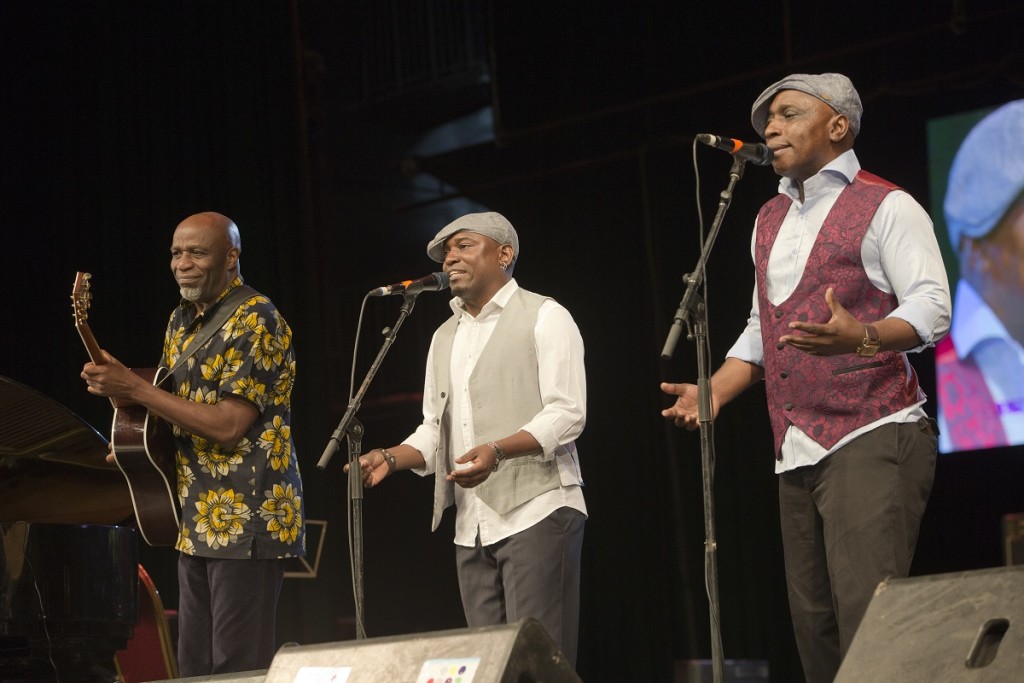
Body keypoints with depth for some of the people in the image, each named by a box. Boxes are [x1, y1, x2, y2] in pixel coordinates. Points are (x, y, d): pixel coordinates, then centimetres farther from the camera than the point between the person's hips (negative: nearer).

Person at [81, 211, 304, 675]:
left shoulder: (255, 321, -12)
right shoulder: (182, 322, 16)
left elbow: (228, 426, -19)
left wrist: (133, 388, -17)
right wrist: (114, 386, 5)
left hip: (246, 521, -9)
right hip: (196, 521, 9)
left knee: (237, 671, -8)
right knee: (194, 667, 9)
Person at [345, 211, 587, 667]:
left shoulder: (544, 317, -1)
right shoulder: (444, 338, 22)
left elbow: (567, 414, -10)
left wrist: (497, 450, -25)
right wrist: (391, 458, 1)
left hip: (536, 512, -7)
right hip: (472, 527, 7)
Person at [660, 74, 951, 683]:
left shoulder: (885, 208, -2)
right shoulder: (771, 220, 22)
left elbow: (931, 308, -13)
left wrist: (860, 338, -32)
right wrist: (713, 393, 11)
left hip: (872, 441, -8)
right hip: (797, 452, 8)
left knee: (867, 622, -18)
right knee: (815, 624, 5)